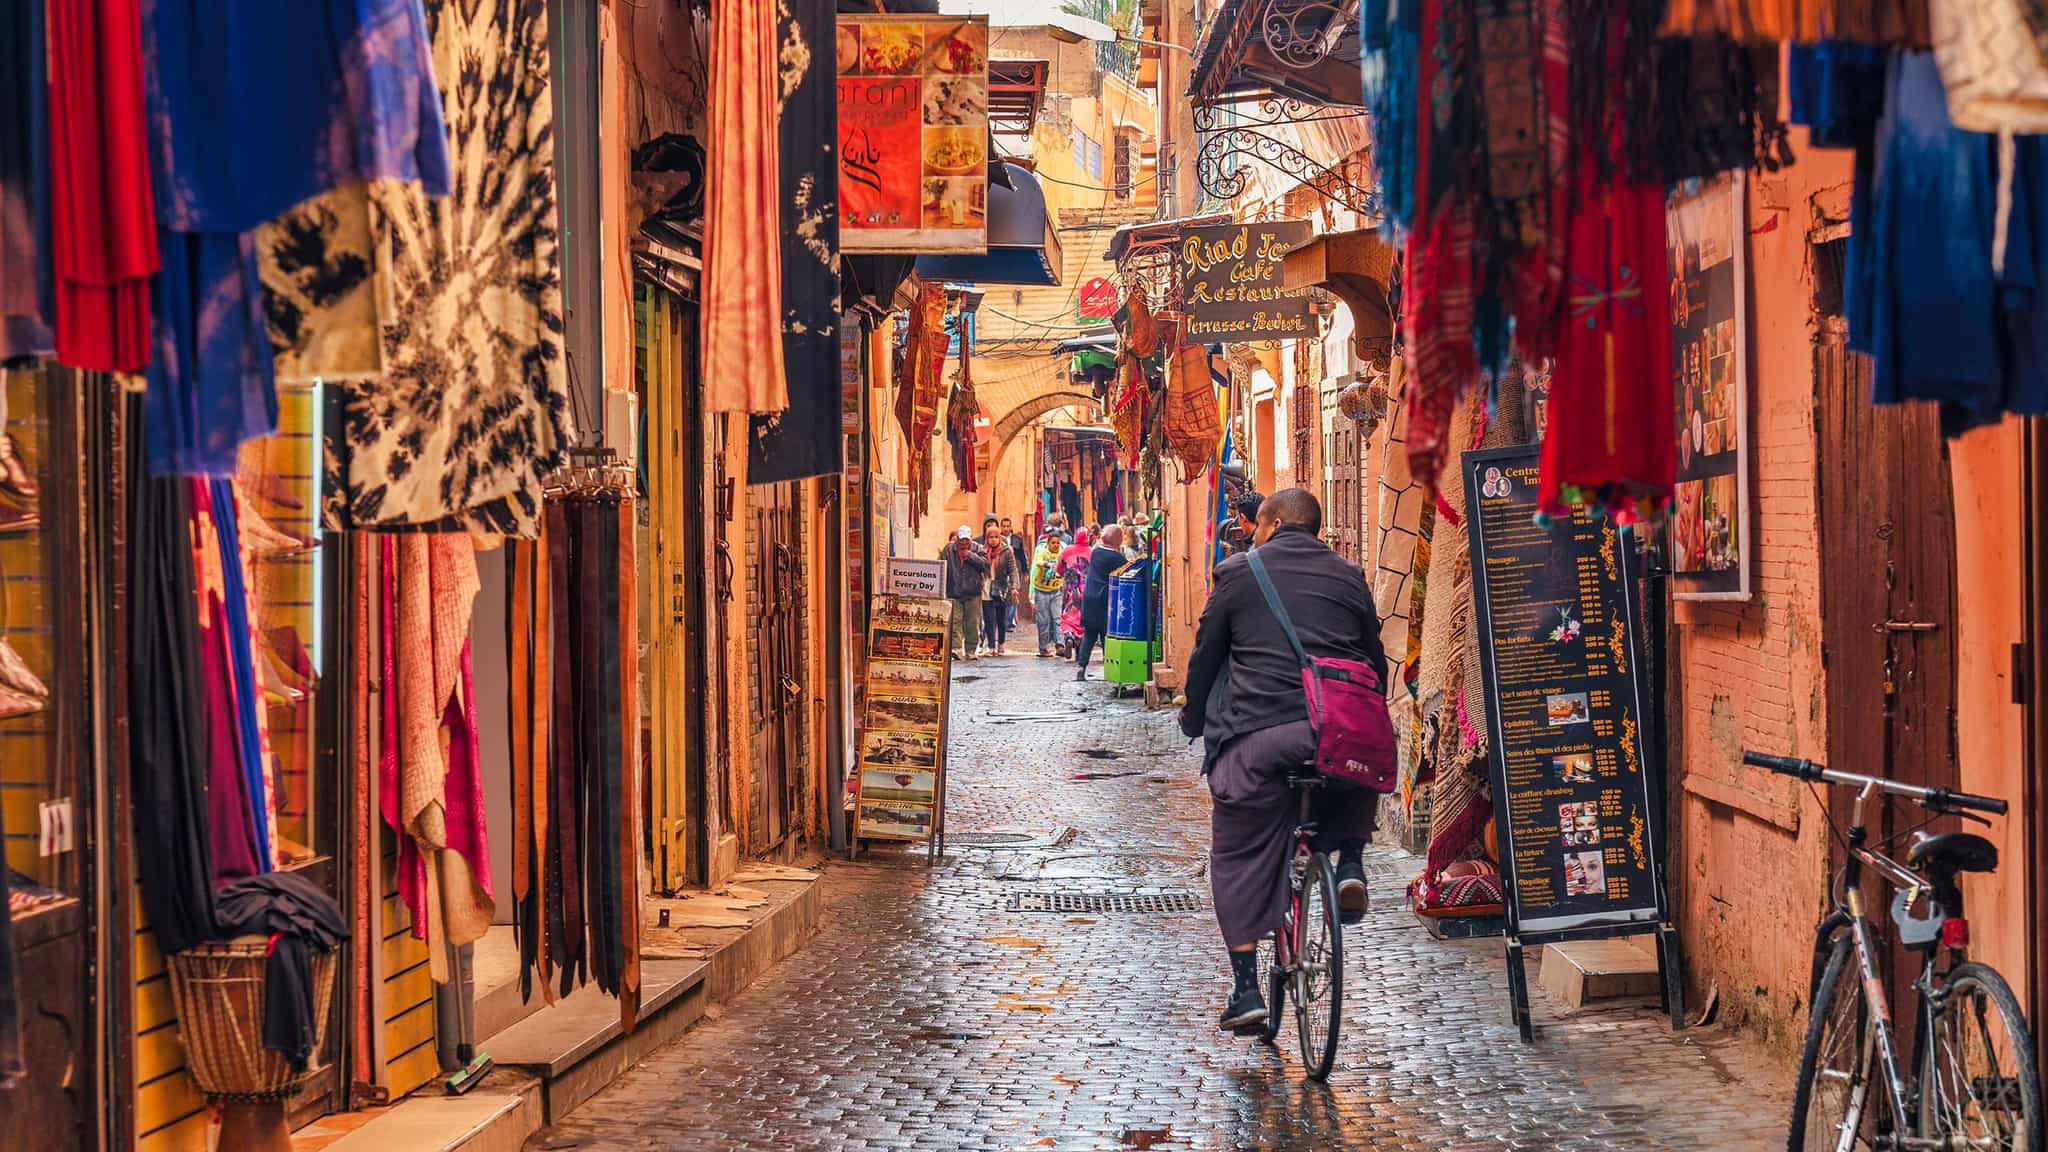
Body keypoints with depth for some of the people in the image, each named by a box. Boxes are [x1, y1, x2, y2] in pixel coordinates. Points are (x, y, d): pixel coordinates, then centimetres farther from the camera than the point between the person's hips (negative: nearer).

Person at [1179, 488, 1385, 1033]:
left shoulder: (1239, 572, 10)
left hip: (1258, 734, -2)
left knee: (1239, 858, 11)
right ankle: (1350, 861, 12)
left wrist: (1193, 718, 27)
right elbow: (1375, 659, 21)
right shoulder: (1349, 577, 16)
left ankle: (1246, 989, 8)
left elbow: (1205, 654, 13)